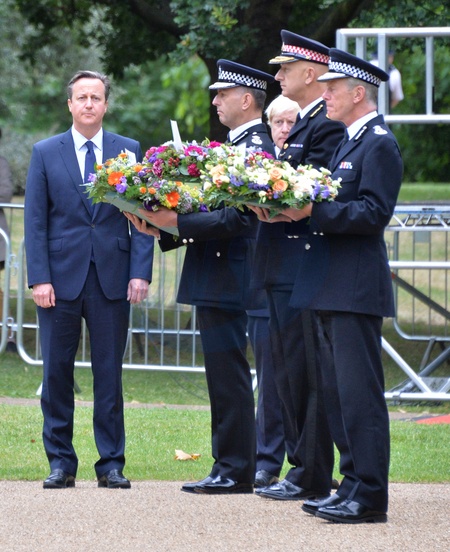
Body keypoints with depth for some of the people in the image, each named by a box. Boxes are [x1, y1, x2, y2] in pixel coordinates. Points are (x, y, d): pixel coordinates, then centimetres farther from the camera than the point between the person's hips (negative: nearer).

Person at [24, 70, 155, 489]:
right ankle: (60, 462, 10)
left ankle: (111, 463, 8)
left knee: (109, 373, 3)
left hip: (112, 278, 0)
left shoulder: (129, 151, 8)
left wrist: (140, 272, -5)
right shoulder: (45, 153, 6)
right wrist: (39, 278, -7)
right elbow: (35, 221, 3)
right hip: (61, 277, 0)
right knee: (56, 373, 2)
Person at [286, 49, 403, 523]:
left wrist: (313, 212, -23)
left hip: (356, 288, -10)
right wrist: (296, 209, 4)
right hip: (333, 288, 10)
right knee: (336, 393, 13)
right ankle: (353, 486, 18)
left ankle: (369, 496, -8)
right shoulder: (349, 142, 19)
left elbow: (372, 213, -19)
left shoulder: (379, 145, -11)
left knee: (359, 393, -10)